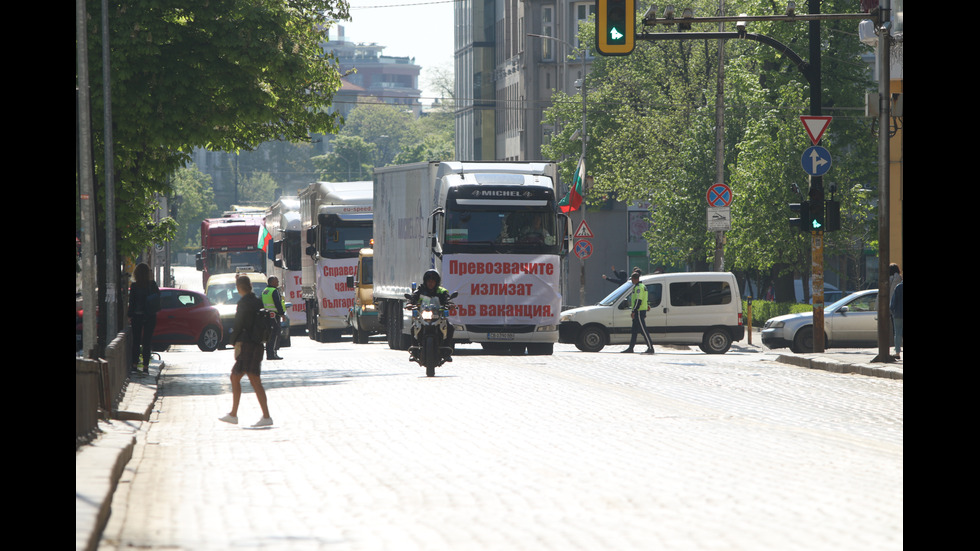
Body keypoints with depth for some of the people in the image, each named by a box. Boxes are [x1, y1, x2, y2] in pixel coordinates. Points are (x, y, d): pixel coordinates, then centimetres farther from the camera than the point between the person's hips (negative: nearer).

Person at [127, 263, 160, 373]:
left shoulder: (135, 286, -11)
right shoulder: (153, 284, -3)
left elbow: (132, 302, -8)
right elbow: (158, 298, 3)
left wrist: (129, 315, 1)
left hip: (137, 317, -2)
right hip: (150, 317, 2)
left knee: (136, 341, 9)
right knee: (147, 342, 6)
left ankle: (135, 365, 8)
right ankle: (145, 366, 3)